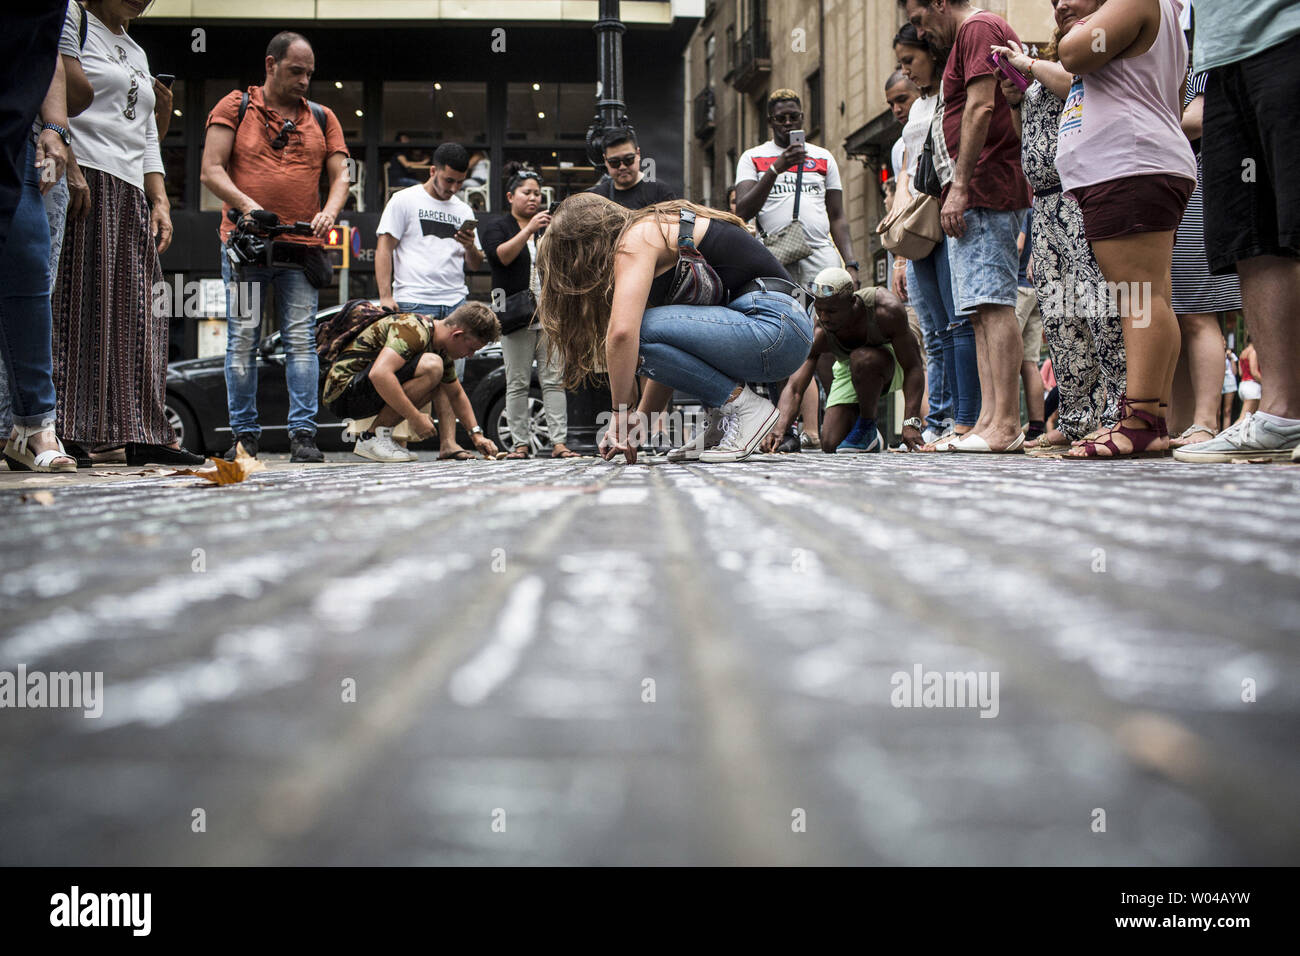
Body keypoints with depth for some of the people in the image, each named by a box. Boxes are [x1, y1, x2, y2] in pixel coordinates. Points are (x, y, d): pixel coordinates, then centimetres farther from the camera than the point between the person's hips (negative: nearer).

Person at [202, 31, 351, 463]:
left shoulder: (322, 118, 14)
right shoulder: (234, 107, 6)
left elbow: (340, 173, 9)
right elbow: (211, 170, -2)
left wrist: (330, 211, -12)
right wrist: (247, 204, -18)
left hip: (302, 247, 2)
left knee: (301, 340, -4)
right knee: (243, 341, -1)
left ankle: (303, 434, -6)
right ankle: (244, 435, 3)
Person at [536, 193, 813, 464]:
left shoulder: (638, 238, -7)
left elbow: (622, 331, -22)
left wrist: (621, 413, -13)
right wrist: (639, 418, 16)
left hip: (777, 326, -10)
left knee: (637, 331, -21)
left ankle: (746, 407, -8)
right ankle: (723, 427, 11)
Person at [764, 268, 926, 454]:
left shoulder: (887, 310, -37)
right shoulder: (817, 335, -28)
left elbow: (913, 367, -32)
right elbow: (794, 386, -32)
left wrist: (911, 423, -40)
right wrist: (780, 425, -52)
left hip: (895, 360, -3)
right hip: (851, 371, 3)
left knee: (862, 358, -39)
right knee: (831, 445, -11)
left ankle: (867, 428, -16)